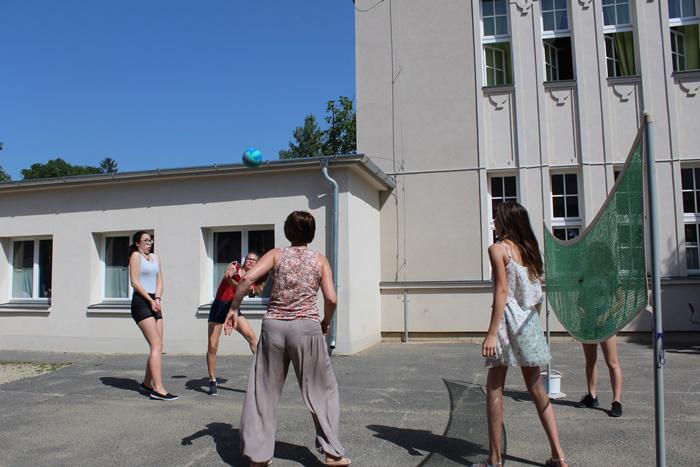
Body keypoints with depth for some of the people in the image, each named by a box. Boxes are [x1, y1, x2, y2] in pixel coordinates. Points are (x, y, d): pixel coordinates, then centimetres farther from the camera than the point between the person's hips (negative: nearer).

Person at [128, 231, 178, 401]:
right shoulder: (136, 255, 0)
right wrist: (150, 300, -12)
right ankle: (158, 389, -17)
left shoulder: (155, 257, 20)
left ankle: (147, 382, 23)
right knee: (156, 345, -15)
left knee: (158, 347, 8)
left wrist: (157, 299, -4)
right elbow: (134, 282, -9)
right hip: (141, 302, -7)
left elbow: (159, 281, 14)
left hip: (154, 303, 8)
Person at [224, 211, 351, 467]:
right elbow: (331, 299, -4)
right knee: (322, 390, 13)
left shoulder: (276, 254, 5)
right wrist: (325, 323, 12)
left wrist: (233, 308, 0)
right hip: (306, 328, -1)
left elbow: (248, 278, -10)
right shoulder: (319, 259, 5)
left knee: (264, 391, 12)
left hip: (274, 326, 1)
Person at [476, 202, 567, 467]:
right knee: (536, 388, 14)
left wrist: (492, 334, -18)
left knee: (494, 388, 3)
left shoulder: (498, 249, -8)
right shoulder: (529, 249, 12)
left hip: (508, 318, -7)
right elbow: (538, 295, 13)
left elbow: (502, 291, -17)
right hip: (529, 321, 7)